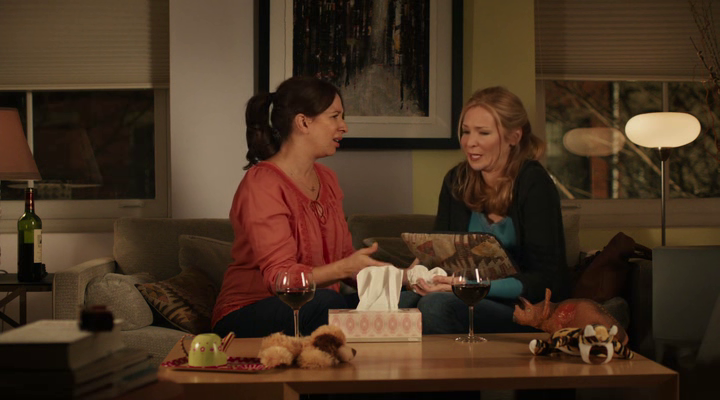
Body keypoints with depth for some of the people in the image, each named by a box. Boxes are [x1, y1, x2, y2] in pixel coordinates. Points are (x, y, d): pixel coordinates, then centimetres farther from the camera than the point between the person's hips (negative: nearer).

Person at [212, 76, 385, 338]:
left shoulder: (326, 179, 14)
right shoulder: (261, 185, -14)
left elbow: (344, 256, 10)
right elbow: (280, 277, -21)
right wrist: (344, 268, -34)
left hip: (312, 310, 7)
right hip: (248, 316, -7)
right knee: (325, 302, -37)